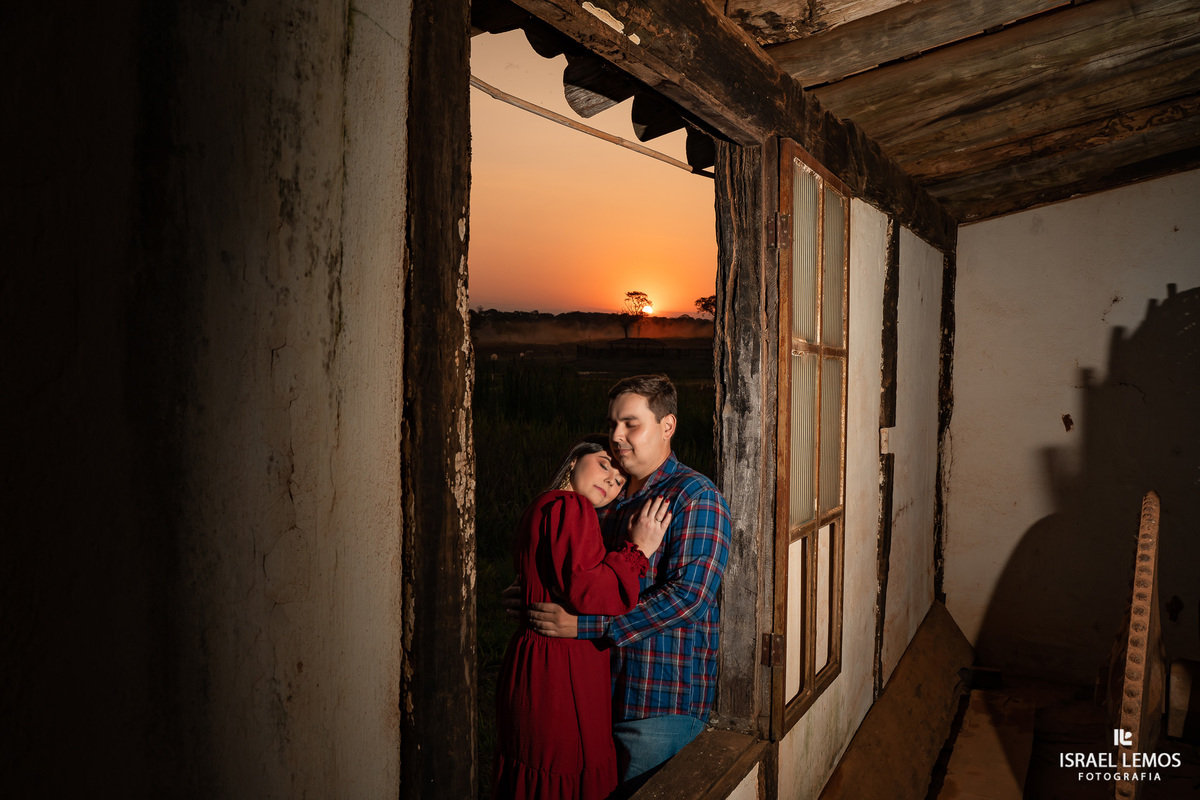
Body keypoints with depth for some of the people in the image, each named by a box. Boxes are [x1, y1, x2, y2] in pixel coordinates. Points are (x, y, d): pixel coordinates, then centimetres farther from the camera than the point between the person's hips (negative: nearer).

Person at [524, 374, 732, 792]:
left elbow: (689, 594, -24)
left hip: (662, 703, -7)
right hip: (603, 694, 7)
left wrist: (585, 625, -26)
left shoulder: (695, 496, -12)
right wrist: (532, 598, 7)